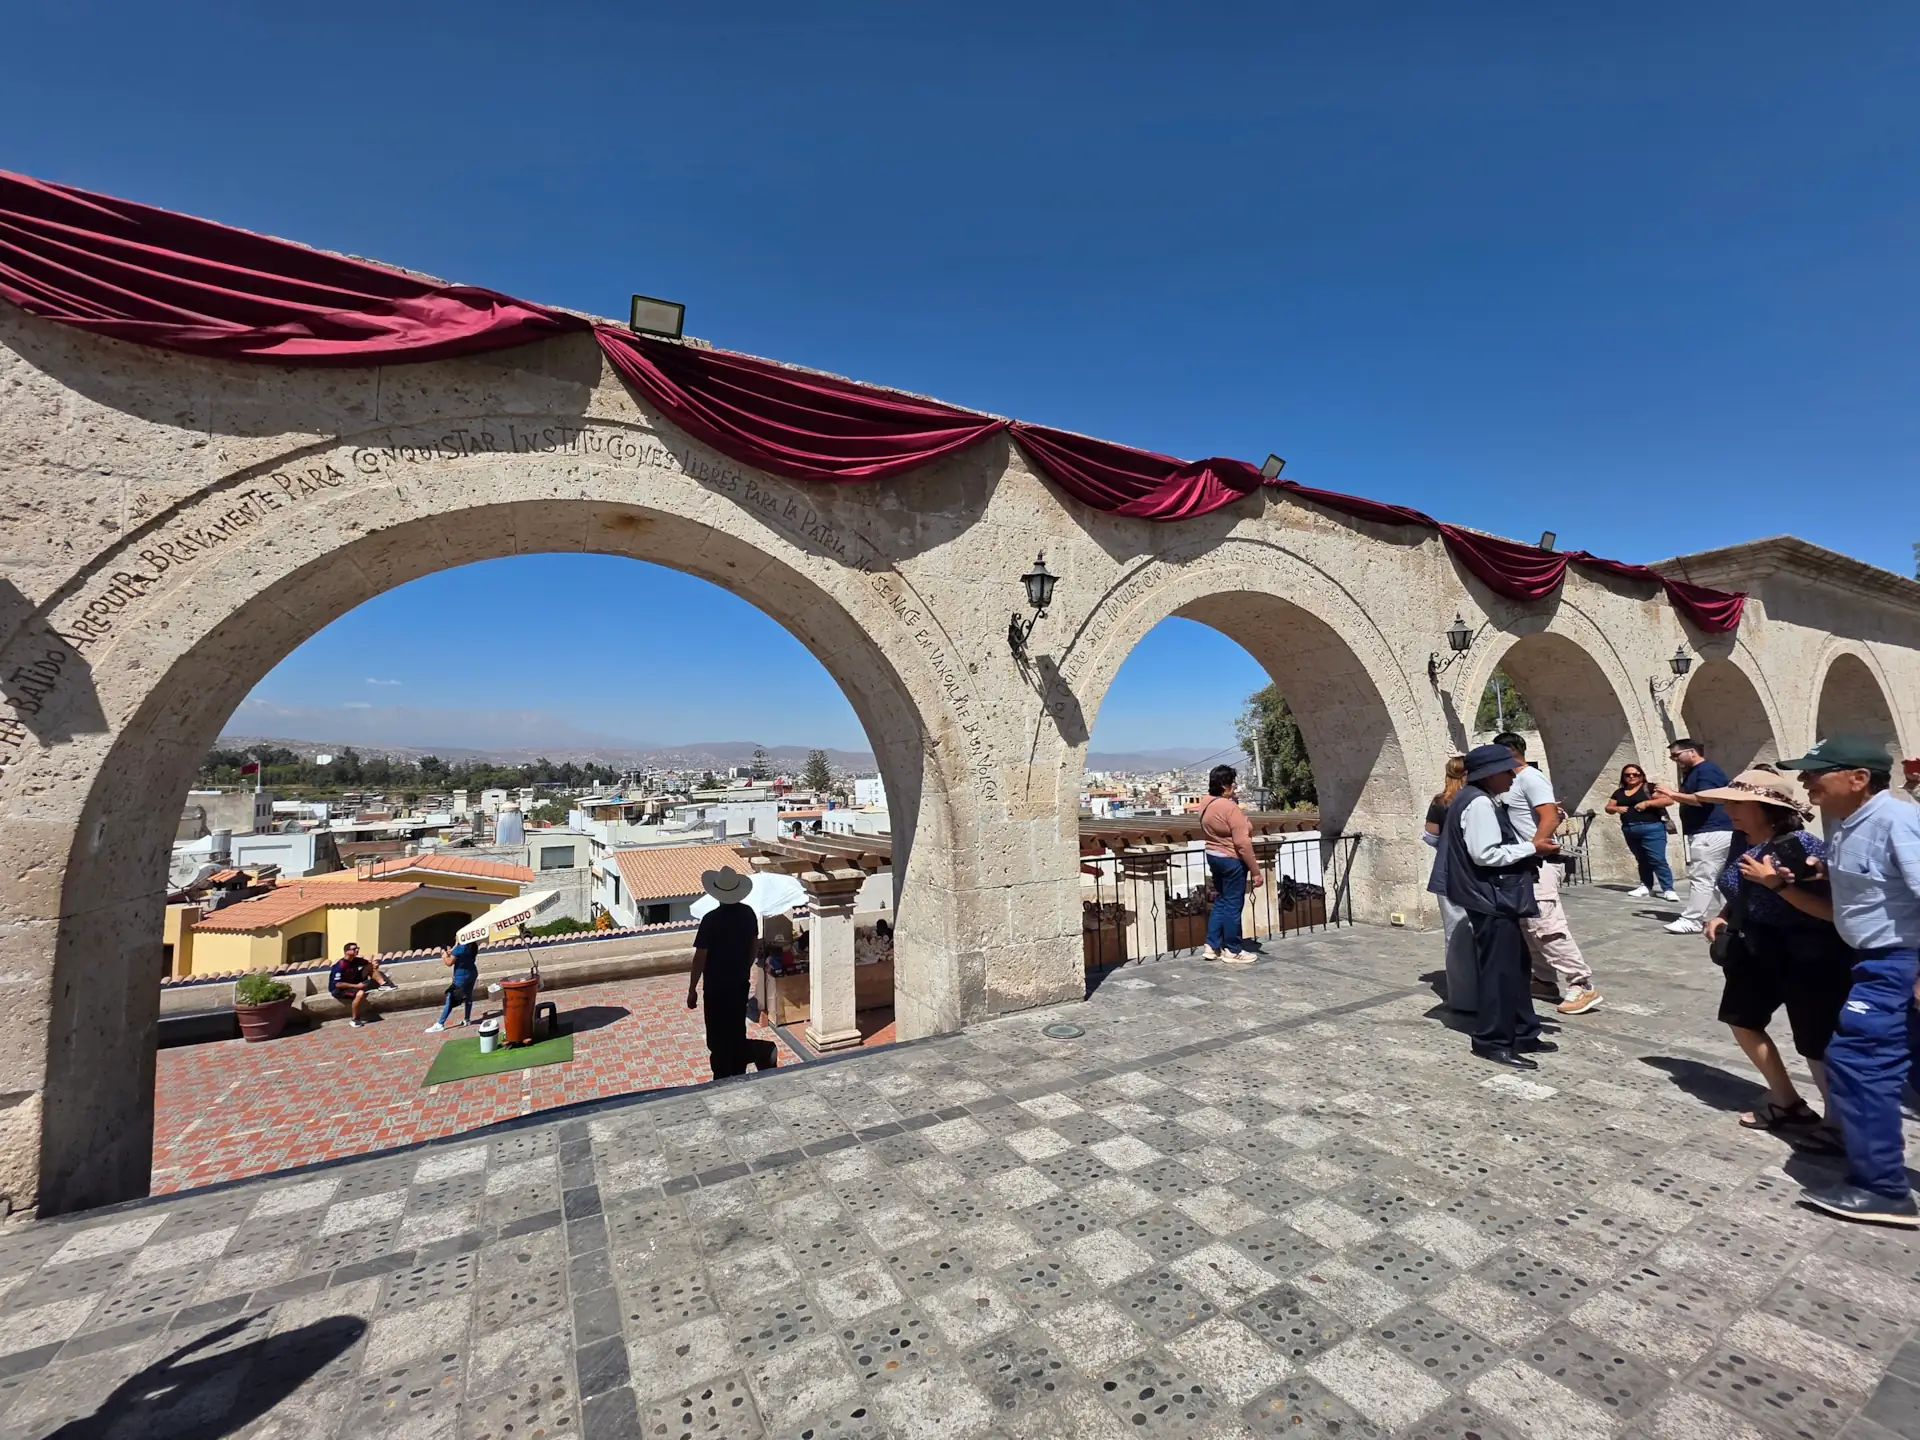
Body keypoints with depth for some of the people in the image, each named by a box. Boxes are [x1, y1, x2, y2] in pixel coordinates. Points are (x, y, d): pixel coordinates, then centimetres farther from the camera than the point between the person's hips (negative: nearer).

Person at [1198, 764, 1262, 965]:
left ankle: (1212, 946, 20)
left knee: (1220, 902, 17)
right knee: (1232, 905, 2)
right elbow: (1242, 843, -23)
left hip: (1213, 856, 9)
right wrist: (1255, 871, -17)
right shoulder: (1230, 808, -23)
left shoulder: (1206, 804, 5)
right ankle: (1233, 951, 13)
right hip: (1232, 860, -9)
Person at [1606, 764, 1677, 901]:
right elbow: (1608, 808, 19)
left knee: (1658, 859, -9)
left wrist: (1647, 803, -19)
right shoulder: (1619, 793, 15)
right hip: (1629, 831, 6)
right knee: (1642, 860, 12)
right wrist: (1617, 808, -2)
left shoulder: (1650, 788, -2)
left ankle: (1667, 889, -6)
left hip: (1651, 828, -6)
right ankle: (1646, 886, 17)